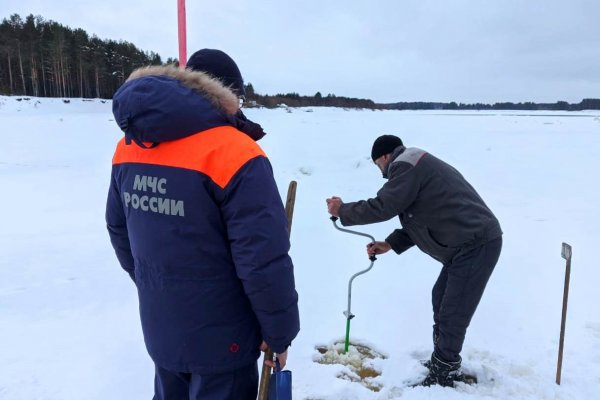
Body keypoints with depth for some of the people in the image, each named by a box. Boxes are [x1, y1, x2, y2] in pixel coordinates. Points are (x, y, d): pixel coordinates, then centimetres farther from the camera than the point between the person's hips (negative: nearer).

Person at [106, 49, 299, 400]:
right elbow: (264, 261, -24)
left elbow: (119, 230, 9)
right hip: (220, 338, -6)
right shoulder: (233, 153, -24)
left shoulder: (130, 147, -1)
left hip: (159, 330, 7)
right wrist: (280, 332, -9)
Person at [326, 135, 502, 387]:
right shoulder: (416, 167, 22)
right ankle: (445, 365, 33)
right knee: (441, 300, 20)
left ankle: (442, 378, 11)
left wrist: (342, 211, -3)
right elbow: (421, 219, 23)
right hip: (469, 243, 11)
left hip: (476, 244, -11)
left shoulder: (406, 165, -10)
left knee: (452, 313, -3)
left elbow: (383, 207, -16)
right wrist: (391, 243, 16)